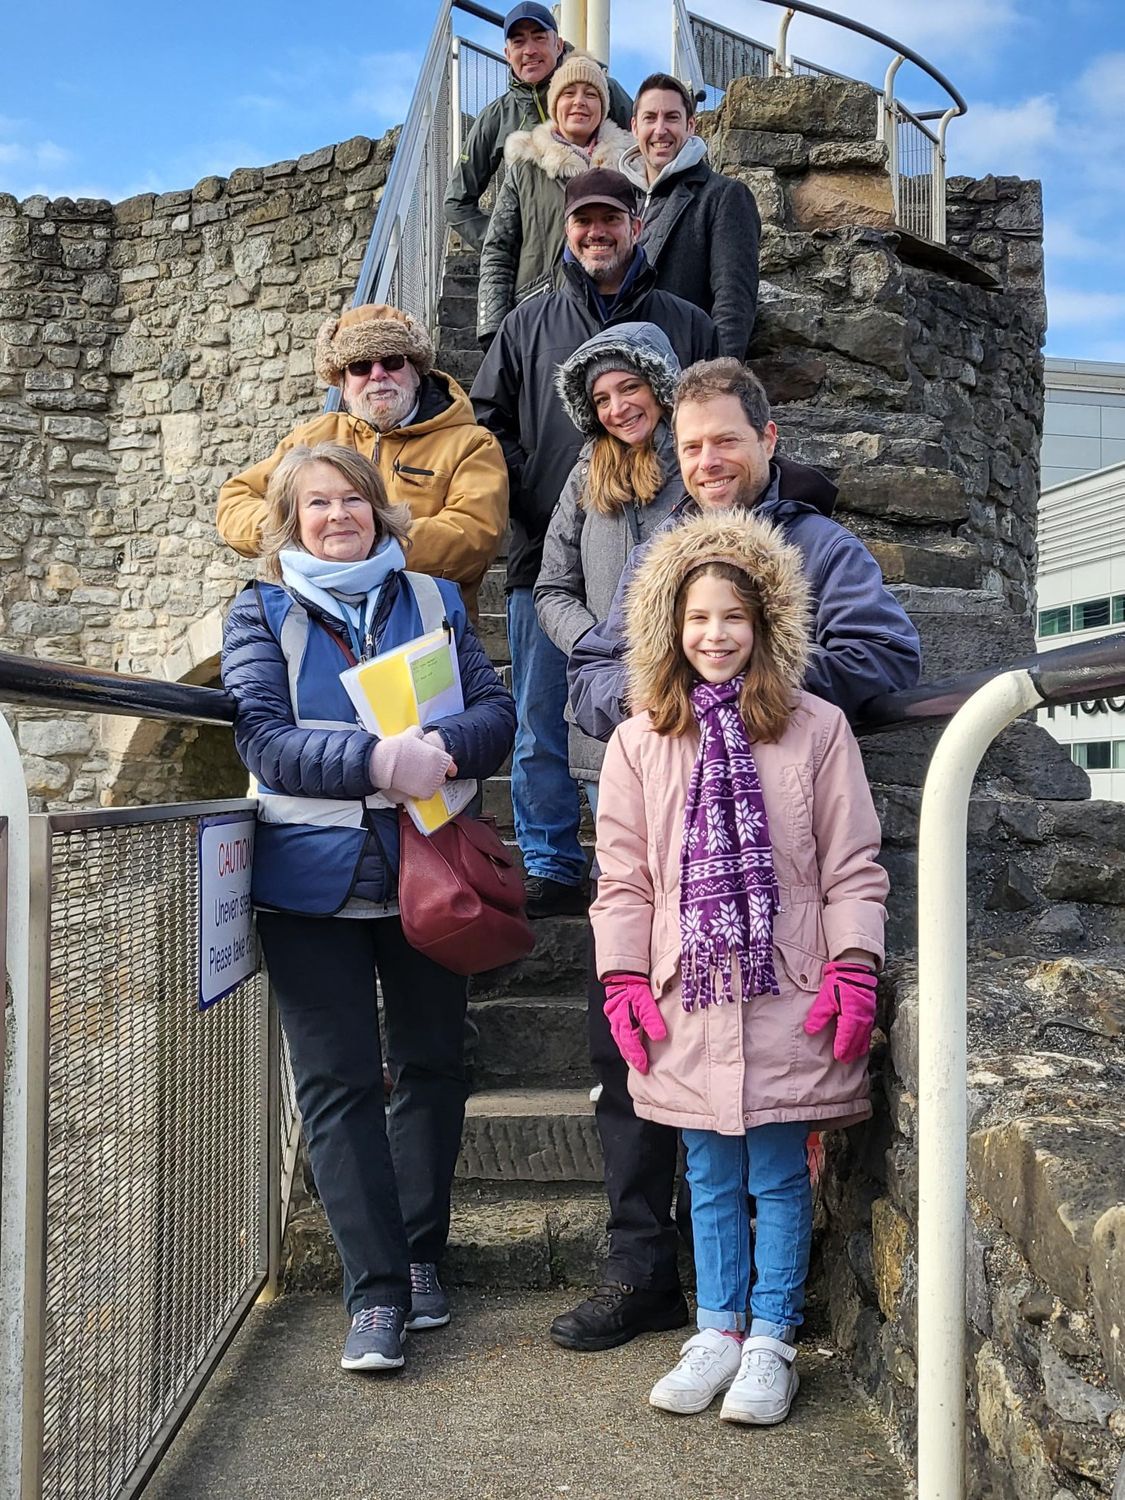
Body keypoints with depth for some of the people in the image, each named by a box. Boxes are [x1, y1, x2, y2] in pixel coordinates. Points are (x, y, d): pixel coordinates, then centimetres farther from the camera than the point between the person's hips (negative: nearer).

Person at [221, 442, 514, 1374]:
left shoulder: (434, 601, 9)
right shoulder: (260, 615, 4)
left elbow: (497, 711, 0)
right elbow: (265, 739, -10)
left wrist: (442, 748, -22)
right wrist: (378, 760, -25)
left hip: (427, 871, 2)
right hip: (313, 880, -2)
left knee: (433, 1064, 10)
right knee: (340, 1082, -1)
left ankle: (419, 1260, 28)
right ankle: (375, 1292, 8)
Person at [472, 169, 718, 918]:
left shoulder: (687, 326, 13)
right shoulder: (529, 323, 15)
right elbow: (490, 422, 13)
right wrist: (524, 497, -4)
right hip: (546, 556, 1)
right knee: (542, 724, 3)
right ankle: (551, 870, 12)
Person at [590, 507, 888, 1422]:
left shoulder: (816, 729, 1)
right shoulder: (640, 743, 6)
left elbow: (853, 865, 0)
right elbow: (623, 876, 6)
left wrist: (853, 972, -7)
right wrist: (624, 982, 0)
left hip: (786, 996, -2)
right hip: (688, 1000, 2)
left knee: (779, 1175, 8)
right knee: (712, 1179, 14)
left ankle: (771, 1340, 23)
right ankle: (718, 1330, 29)